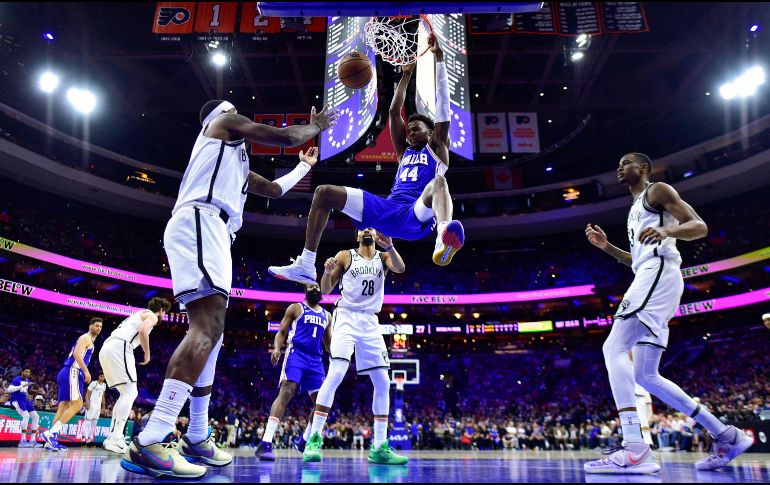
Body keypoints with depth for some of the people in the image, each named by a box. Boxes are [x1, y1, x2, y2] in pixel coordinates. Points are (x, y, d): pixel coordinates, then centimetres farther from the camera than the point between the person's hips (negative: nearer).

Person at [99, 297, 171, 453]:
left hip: (105, 348, 9)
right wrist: (147, 353, -3)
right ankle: (115, 439, -19)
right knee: (131, 392, -9)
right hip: (119, 347, -9)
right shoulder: (152, 315, 7)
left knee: (126, 393, 14)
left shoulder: (139, 314, 33)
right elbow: (143, 331, -13)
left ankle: (112, 437, 11)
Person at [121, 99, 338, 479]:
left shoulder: (235, 163, 38)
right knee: (208, 327, -25)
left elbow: (274, 189, 44)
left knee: (209, 333, 10)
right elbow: (283, 137, 5)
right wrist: (316, 126, 25)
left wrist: (305, 166, 57)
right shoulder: (224, 123, 13)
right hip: (199, 222, -11)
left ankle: (196, 439, 16)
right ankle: (148, 444, -33)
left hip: (209, 229, 11)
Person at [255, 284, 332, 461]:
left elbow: (328, 343, 25)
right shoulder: (296, 308, 7)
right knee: (285, 393, -22)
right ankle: (265, 444, -25)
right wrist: (276, 348, -17)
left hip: (316, 360, 6)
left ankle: (304, 441, 23)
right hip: (296, 354, -6)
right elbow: (281, 332, 2)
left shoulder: (327, 315, 21)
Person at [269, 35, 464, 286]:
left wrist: (438, 57, 14)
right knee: (324, 192, -4)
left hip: (416, 215, -5)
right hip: (387, 209, 6)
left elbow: (442, 104, 14)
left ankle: (444, 241, -71)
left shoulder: (437, 149, 20)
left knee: (438, 182, -37)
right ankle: (306, 266, -15)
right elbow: (394, 111, 30)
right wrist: (406, 75, 35)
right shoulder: (404, 152, 31)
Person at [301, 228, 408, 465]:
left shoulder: (383, 257, 11)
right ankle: (314, 439, -15)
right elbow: (325, 290, 1)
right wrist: (327, 272, -20)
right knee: (335, 374, -22)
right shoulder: (345, 256, 4)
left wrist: (390, 246, -28)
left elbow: (400, 268, -11)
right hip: (346, 319, -4)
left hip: (370, 323, 4)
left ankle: (379, 447, 8)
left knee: (383, 383, 0)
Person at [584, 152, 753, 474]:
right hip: (648, 279, 10)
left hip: (658, 273, -10)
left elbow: (699, 226, -7)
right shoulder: (636, 209, 32)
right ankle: (725, 436, 12)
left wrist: (666, 231, -27)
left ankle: (635, 449, -32)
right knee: (645, 376, 5)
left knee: (614, 347, -25)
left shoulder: (658, 191, 6)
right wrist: (606, 246, 22)